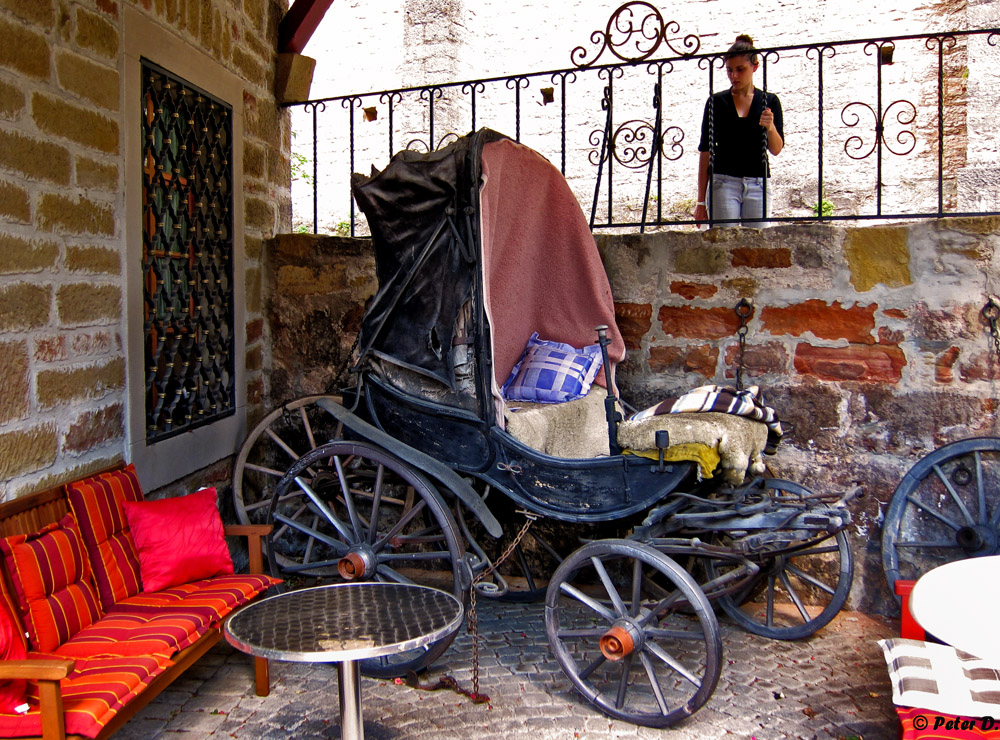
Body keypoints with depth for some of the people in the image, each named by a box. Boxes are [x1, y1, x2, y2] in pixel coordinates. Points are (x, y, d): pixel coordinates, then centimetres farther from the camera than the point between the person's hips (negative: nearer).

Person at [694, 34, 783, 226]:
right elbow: (705, 151, 5)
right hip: (723, 183, -1)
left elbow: (776, 149, 3)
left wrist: (770, 127, -20)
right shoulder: (716, 102, 6)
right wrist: (701, 200, 1)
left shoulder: (769, 101, 9)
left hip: (758, 184, 2)